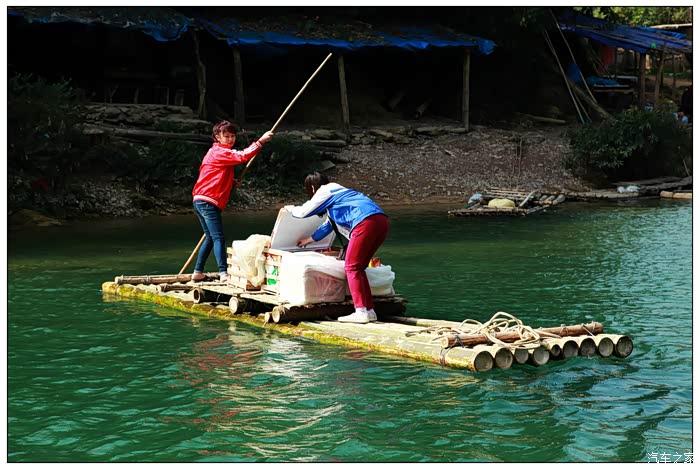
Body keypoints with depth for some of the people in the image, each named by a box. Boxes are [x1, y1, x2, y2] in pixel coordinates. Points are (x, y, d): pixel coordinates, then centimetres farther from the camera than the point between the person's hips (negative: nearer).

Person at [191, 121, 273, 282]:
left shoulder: (214, 152, 22)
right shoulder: (221, 152, -10)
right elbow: (242, 156, -24)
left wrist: (231, 181, 13)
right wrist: (261, 141, -24)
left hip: (199, 200, 10)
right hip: (209, 201, -10)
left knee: (210, 238, 16)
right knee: (218, 238, -15)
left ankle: (198, 272, 20)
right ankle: (223, 273, -22)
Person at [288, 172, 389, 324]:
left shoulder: (325, 192, 8)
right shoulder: (336, 191, 36)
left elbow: (303, 212, 13)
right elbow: (329, 224, 47)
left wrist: (291, 209, 36)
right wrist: (309, 239, 59)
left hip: (366, 222, -9)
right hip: (381, 222, 9)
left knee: (352, 267, -5)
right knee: (358, 268, 14)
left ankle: (361, 312, -12)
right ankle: (370, 310, 12)